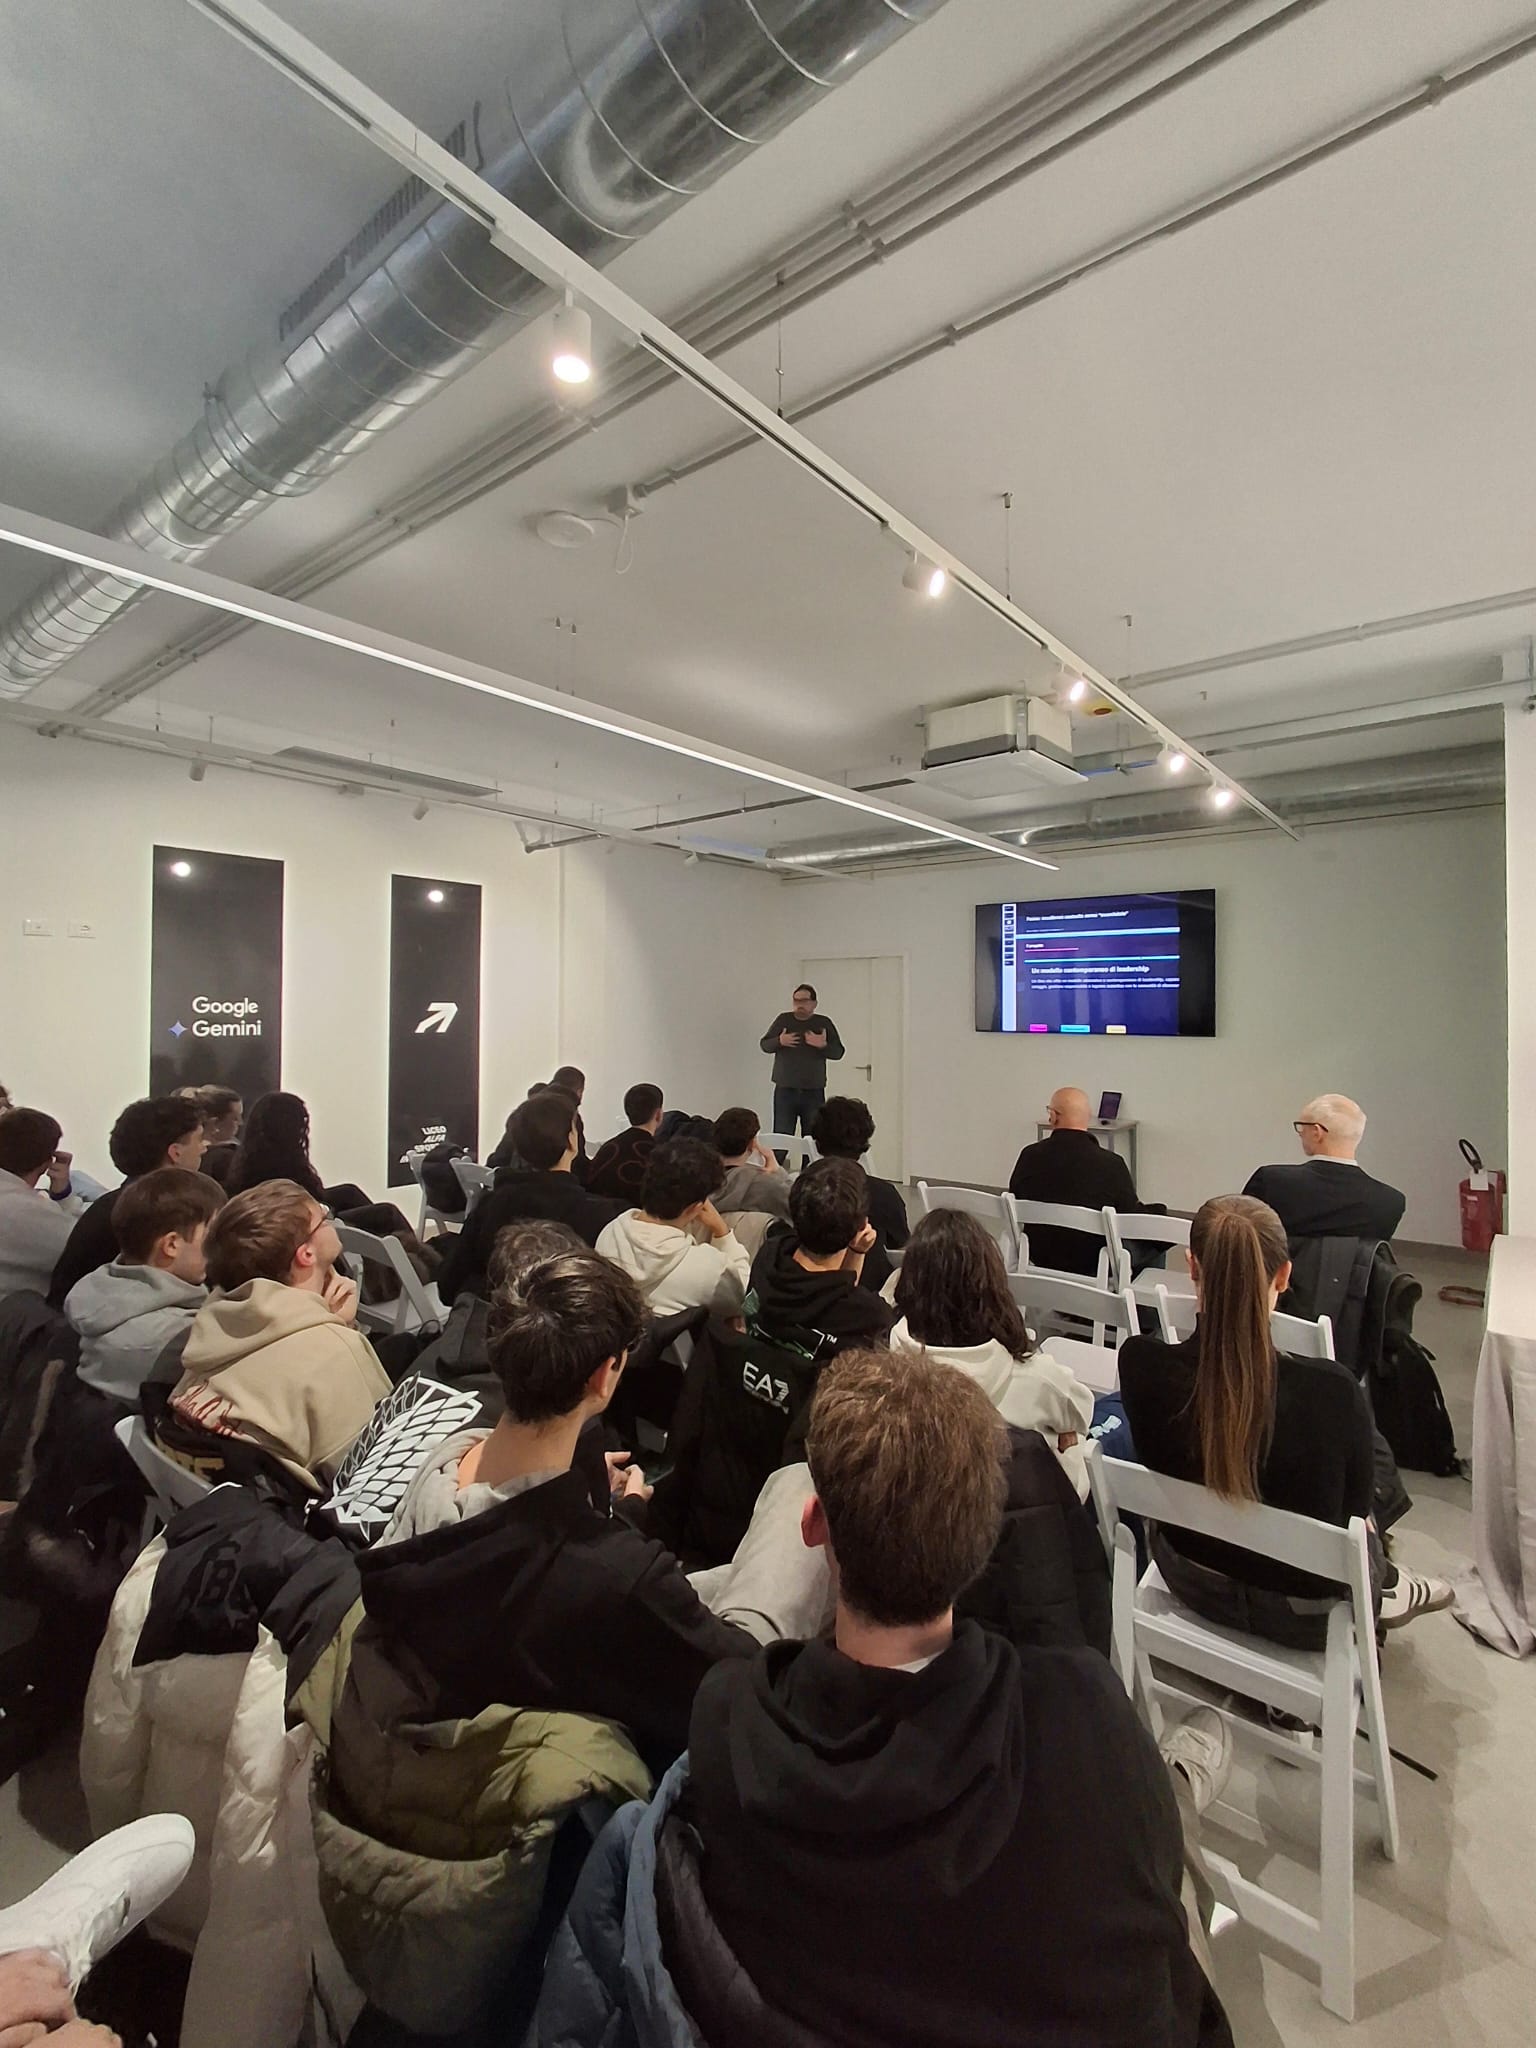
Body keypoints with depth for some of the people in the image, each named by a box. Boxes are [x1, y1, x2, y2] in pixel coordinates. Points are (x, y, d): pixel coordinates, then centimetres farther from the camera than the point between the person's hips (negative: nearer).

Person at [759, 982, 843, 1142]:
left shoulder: (824, 1023, 4)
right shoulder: (783, 1019, 7)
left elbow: (838, 1052, 1)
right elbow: (764, 1044, 8)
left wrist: (824, 1045, -19)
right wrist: (779, 1041, -13)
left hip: (814, 1092, 0)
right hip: (784, 1090, 0)